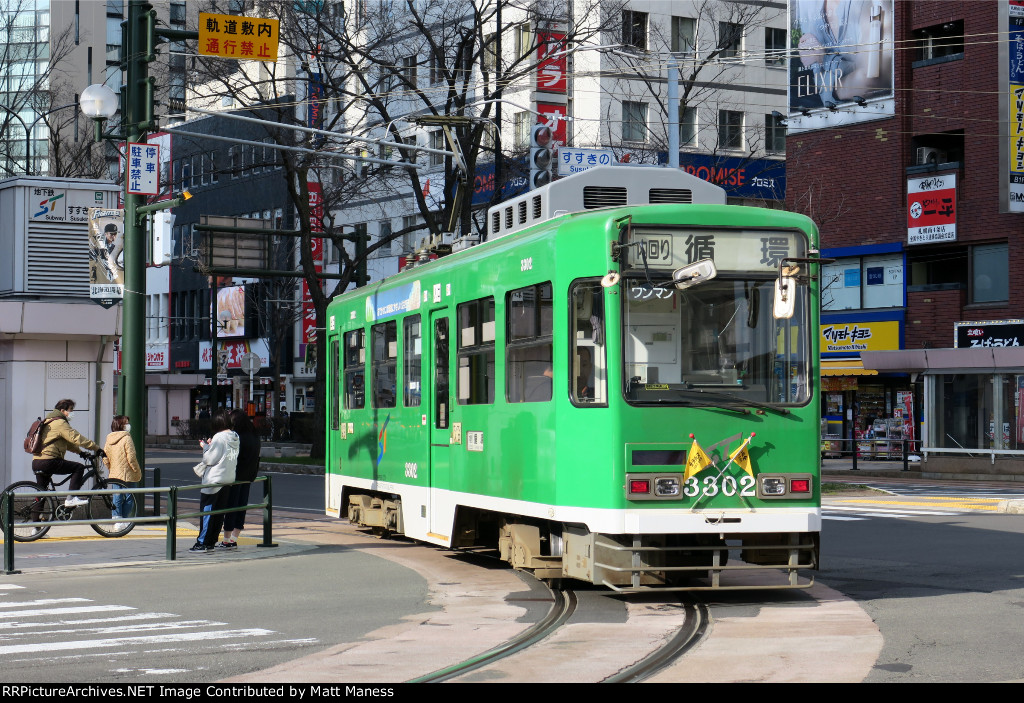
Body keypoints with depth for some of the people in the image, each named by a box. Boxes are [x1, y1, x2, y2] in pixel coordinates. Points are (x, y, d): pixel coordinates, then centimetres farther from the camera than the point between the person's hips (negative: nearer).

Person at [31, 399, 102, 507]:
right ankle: (71, 498, -15)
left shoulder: (49, 421, 26)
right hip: (48, 461, -10)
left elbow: (67, 442, 32)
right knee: (79, 467, -7)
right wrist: (96, 448, -13)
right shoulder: (60, 423, -7)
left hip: (36, 462, 10)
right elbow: (76, 438, -15)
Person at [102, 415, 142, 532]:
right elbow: (131, 458, -16)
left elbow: (105, 458, 8)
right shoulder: (126, 438, -13)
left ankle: (116, 520, 8)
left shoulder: (109, 439, 7)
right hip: (128, 474, -6)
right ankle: (124, 522, 3)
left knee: (117, 498, 11)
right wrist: (138, 472, -7)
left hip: (114, 474, 6)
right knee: (129, 498, 3)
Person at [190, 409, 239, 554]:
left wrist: (205, 447, 1)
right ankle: (211, 541, 15)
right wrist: (211, 445, 10)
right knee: (219, 512, 11)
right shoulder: (234, 437, 6)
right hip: (228, 480, 8)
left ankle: (202, 543, -1)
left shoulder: (219, 437, -17)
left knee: (207, 511, -2)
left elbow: (210, 459, -15)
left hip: (214, 481, -8)